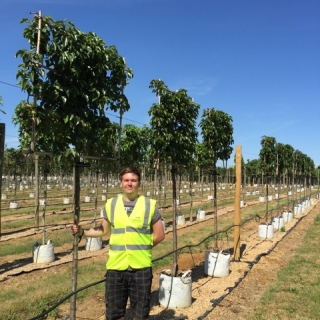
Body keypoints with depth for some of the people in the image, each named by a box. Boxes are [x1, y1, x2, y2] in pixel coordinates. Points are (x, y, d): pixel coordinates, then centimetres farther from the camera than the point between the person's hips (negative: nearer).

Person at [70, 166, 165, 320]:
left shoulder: (150, 205, -4)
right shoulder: (111, 204, 3)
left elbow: (159, 234, 2)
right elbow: (104, 230, 15)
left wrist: (141, 248, 0)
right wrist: (82, 232, 4)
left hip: (141, 267, -2)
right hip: (115, 267, 2)